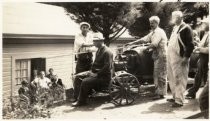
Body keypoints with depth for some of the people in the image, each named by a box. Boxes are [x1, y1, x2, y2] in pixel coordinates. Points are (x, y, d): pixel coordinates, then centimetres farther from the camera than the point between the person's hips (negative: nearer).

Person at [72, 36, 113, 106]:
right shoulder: (99, 50, 12)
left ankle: (81, 101, -9)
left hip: (104, 77, -10)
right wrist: (91, 71, 6)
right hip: (95, 73, 10)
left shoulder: (107, 52, -18)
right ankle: (77, 97, 7)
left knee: (85, 81, -26)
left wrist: (96, 74, -21)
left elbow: (107, 68, -24)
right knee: (78, 77, 4)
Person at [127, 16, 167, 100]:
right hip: (157, 56, 10)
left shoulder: (159, 32, -12)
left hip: (161, 56, -10)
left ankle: (161, 94, -4)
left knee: (160, 75, -8)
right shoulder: (153, 32, 18)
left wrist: (146, 48, -6)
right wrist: (133, 43, 16)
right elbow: (145, 39, 19)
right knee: (156, 75, 13)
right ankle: (158, 92, 20)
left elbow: (154, 44, -21)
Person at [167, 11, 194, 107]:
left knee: (179, 79, -5)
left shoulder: (186, 28, -9)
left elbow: (190, 45, -14)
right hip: (171, 57, 9)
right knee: (172, 79, 15)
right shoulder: (175, 28, 18)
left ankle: (179, 100, 0)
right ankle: (175, 97, 27)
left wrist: (186, 57, -19)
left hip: (179, 58, -9)